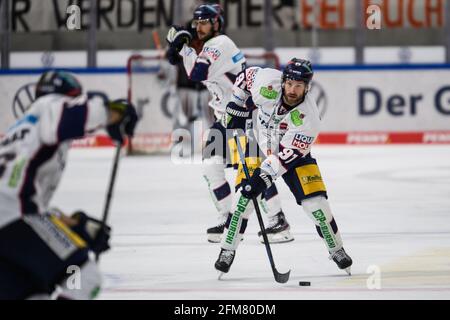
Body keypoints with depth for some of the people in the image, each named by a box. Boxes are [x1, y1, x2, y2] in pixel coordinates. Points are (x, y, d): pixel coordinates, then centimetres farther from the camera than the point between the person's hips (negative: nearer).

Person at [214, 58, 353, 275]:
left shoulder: (308, 118, -32)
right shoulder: (268, 83, -28)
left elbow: (286, 157, -30)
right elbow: (246, 76, -5)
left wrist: (264, 177, -36)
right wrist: (236, 109, -5)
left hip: (292, 153, -2)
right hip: (259, 144, 2)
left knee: (315, 201, -9)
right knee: (244, 196, -13)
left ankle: (336, 249, 12)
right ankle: (227, 250, -2)